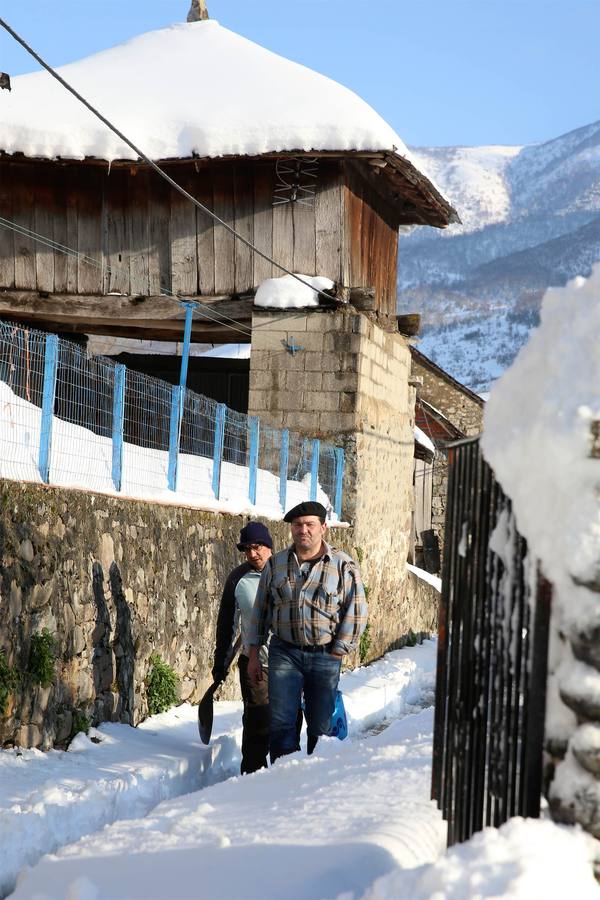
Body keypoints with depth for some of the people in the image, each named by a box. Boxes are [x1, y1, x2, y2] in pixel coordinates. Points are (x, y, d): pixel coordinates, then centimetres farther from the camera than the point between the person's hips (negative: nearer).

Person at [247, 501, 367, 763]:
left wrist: (338, 652, -5)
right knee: (281, 723, -6)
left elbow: (356, 612, -1)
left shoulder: (343, 566, -1)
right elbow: (260, 611, 12)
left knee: (321, 726, 6)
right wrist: (254, 655, 9)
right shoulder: (276, 564, 7)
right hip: (284, 653, 1)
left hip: (325, 656, -1)